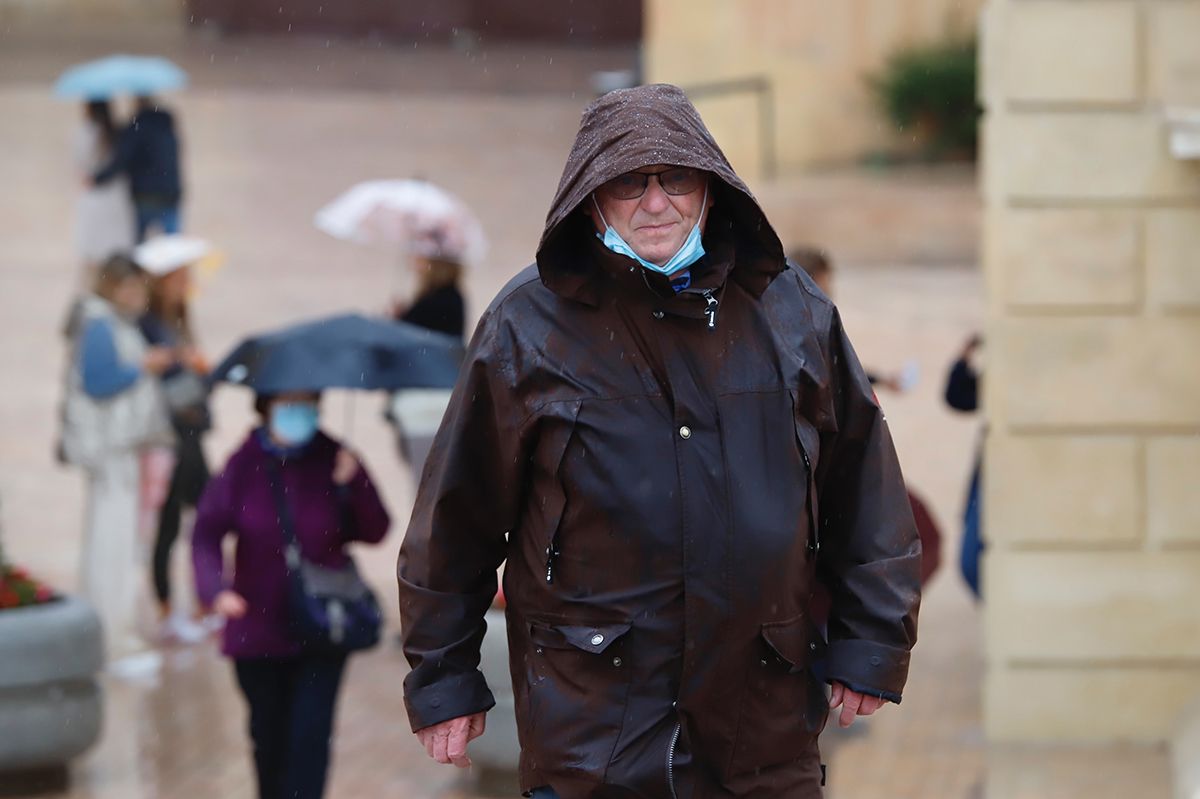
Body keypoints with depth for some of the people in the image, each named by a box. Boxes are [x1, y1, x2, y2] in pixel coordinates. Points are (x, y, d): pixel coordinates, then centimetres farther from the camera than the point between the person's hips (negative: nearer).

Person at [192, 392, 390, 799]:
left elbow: (375, 532, -2)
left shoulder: (334, 460, -2)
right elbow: (207, 533, -10)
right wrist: (215, 589, -27)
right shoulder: (245, 464, -5)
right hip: (259, 633, 1)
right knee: (269, 736, 12)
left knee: (311, 735, -10)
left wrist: (354, 486, -20)